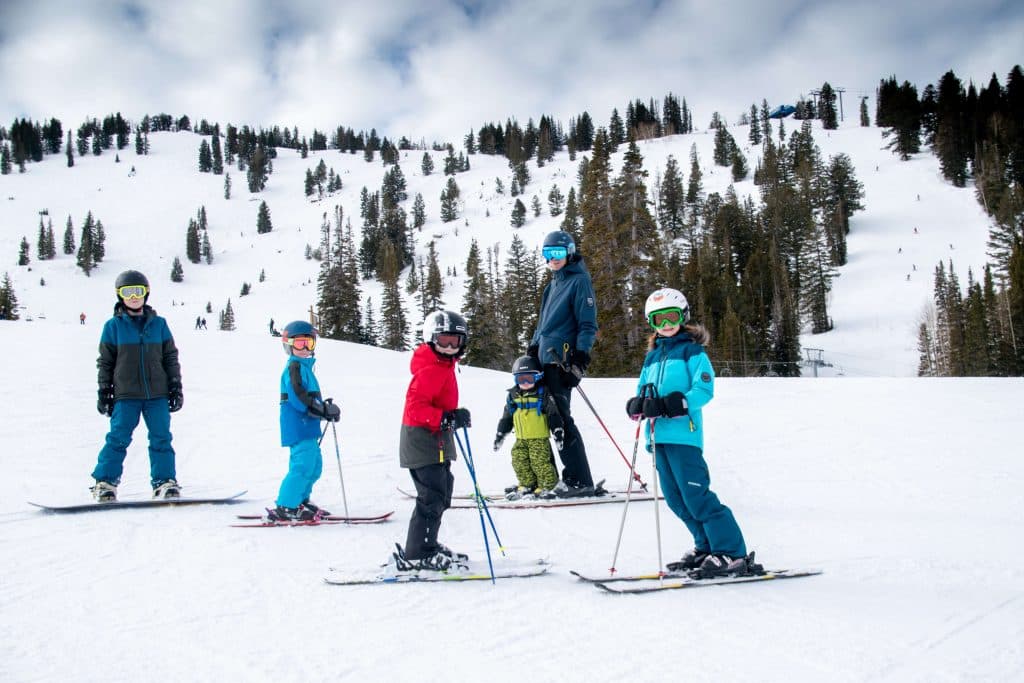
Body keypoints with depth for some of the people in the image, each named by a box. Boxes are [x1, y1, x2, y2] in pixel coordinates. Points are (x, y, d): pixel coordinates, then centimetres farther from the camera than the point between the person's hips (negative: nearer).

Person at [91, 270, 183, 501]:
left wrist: (175, 388, 7)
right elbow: (105, 362, 7)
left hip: (157, 394, 2)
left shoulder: (158, 324, 8)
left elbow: (171, 357, 12)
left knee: (161, 438, 2)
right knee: (118, 438, -4)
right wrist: (104, 392, 3)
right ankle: (104, 482, 5)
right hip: (126, 395, -2)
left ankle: (165, 481, 11)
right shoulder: (114, 326, 3)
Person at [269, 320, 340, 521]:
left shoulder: (304, 366, 20)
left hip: (306, 426, 11)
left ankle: (299, 501, 25)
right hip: (298, 425, -11)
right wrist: (324, 410, -19)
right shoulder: (294, 367, -11)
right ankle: (285, 508, -9)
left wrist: (326, 407, 10)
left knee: (314, 465, 16)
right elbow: (298, 397, -21)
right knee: (303, 465, -13)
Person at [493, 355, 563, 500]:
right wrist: (500, 434, 17)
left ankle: (545, 487, 4)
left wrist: (558, 431, -13)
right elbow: (506, 417, 18)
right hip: (520, 439, 5)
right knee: (519, 462, 4)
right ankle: (527, 486, 18)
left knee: (541, 463, -9)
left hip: (539, 438, -5)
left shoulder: (543, 394, -4)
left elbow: (553, 415, -6)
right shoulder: (513, 396, 9)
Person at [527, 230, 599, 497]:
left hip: (561, 359, -9)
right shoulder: (554, 284, 22)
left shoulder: (579, 281, -4)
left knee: (560, 419, -10)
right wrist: (533, 347, 22)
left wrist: (581, 354, -19)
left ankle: (580, 481, -7)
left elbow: (588, 322, -11)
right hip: (546, 358, 9)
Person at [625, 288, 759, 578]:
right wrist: (638, 405, -6)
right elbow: (643, 390, 18)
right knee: (676, 499, 10)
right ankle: (706, 546, 24)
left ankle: (732, 553, -4)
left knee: (696, 496, -10)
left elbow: (704, 389, -12)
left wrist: (671, 404, -23)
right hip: (659, 435, 8)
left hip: (683, 434, -7)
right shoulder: (652, 357, 20)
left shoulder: (692, 350, -2)